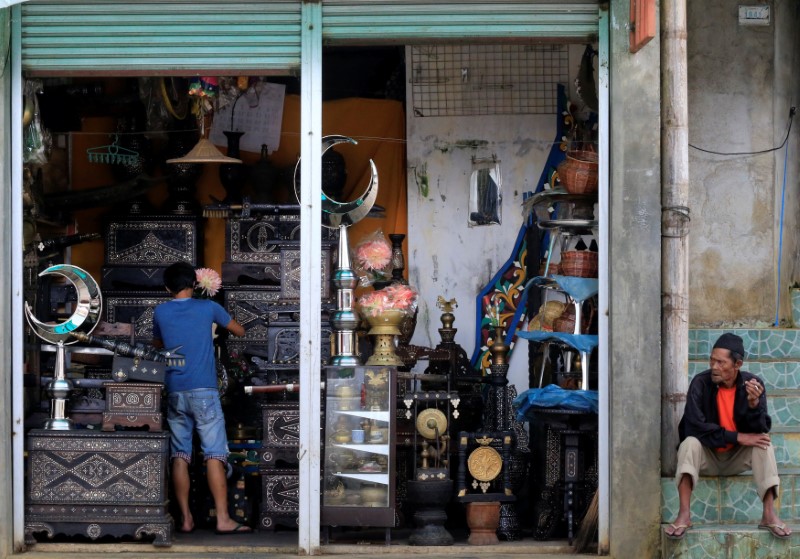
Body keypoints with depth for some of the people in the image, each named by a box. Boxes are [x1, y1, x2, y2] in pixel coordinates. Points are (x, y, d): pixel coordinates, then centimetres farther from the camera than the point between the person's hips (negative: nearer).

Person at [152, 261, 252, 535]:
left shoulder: (160, 313, 9)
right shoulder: (208, 308, 3)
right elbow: (240, 331, 17)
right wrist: (219, 323, 35)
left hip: (174, 393, 3)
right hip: (204, 391, -3)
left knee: (180, 456, 6)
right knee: (215, 455, -6)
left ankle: (186, 518, 3)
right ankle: (223, 519, -12)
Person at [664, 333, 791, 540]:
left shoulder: (753, 384, -11)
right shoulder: (701, 383, -16)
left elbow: (761, 430, -16)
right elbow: (696, 426, -24)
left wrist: (754, 404, -36)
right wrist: (738, 437, -28)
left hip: (737, 458, 2)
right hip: (707, 457, -2)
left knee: (763, 443, -25)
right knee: (690, 443, -31)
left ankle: (769, 514, -31)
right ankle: (684, 514, -38)